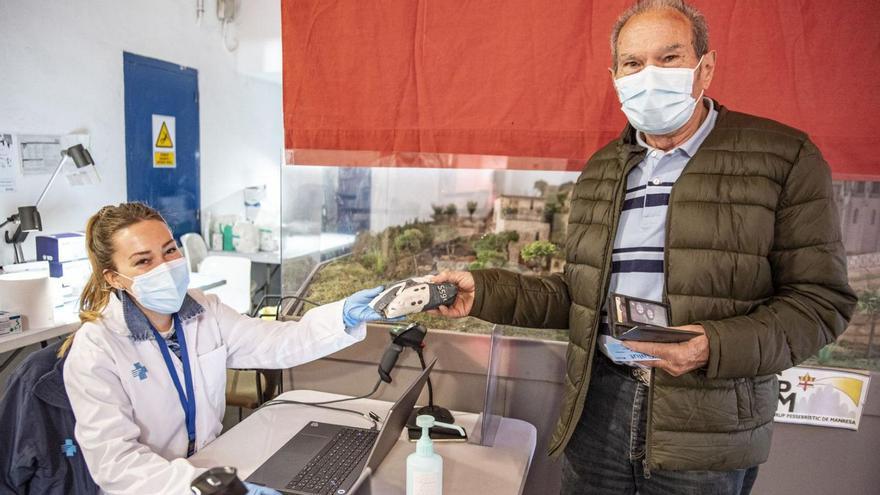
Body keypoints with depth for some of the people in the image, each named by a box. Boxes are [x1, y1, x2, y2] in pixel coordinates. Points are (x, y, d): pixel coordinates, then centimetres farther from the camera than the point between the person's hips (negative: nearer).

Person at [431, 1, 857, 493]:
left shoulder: (783, 158, -5)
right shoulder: (601, 171, 9)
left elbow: (821, 298, -6)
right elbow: (583, 292, 10)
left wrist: (719, 347, -23)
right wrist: (488, 292, -3)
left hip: (707, 436, -3)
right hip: (596, 410, 4)